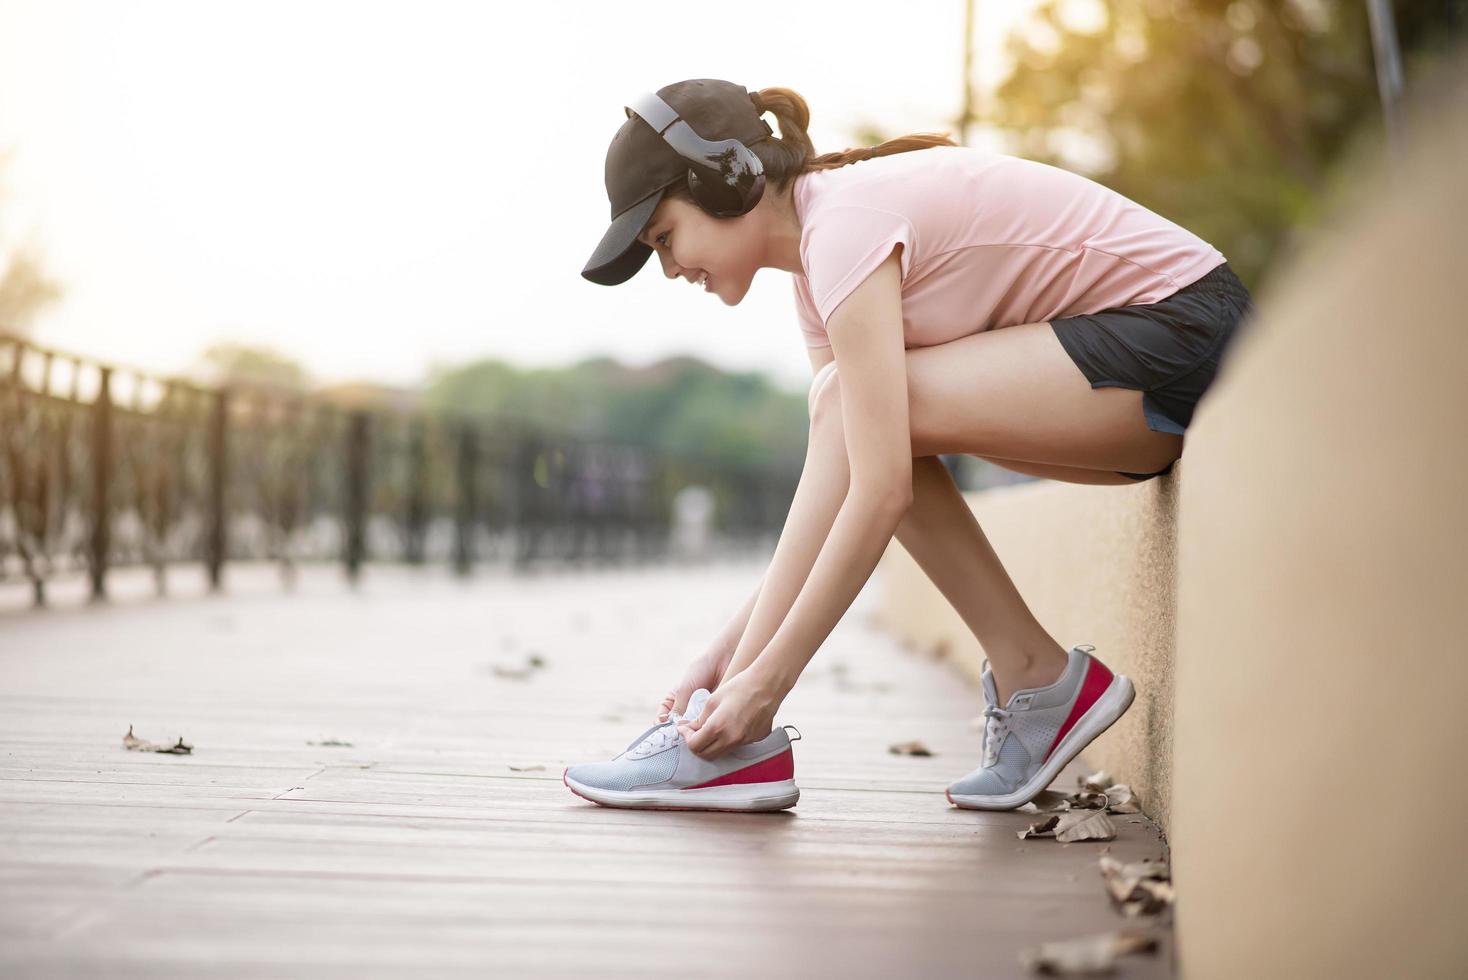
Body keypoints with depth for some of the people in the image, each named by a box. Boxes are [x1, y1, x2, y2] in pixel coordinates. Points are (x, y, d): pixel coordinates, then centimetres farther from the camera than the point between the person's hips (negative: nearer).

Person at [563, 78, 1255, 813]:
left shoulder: (846, 226, -19)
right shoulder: (819, 259, 9)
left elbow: (882, 492, -25)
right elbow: (831, 485, 6)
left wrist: (764, 682, -21)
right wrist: (730, 650, 2)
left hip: (1187, 330, -9)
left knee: (853, 405, -18)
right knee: (849, 414, 0)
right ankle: (1031, 675, 2)